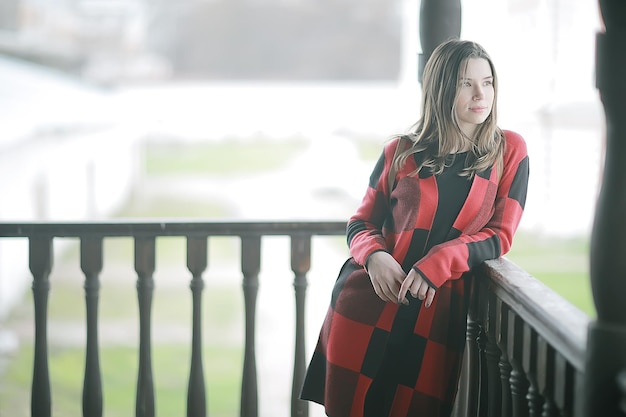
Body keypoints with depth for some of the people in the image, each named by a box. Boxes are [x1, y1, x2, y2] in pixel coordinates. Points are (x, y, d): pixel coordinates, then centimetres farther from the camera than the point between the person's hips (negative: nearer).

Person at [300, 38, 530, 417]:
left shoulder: (509, 151, 4)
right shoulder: (401, 152, 5)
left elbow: (500, 235, 0)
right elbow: (361, 223, 11)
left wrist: (437, 264, -16)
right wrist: (374, 256, -13)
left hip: (439, 313, 0)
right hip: (368, 305, 1)